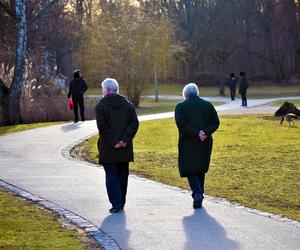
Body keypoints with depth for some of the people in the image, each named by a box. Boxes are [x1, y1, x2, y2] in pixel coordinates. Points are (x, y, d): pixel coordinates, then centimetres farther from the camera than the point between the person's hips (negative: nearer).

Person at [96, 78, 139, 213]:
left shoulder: (101, 105, -5)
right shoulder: (127, 104, 8)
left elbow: (102, 126, -14)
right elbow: (134, 123, -1)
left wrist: (112, 142, -13)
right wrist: (125, 139, -7)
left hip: (108, 148, -4)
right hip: (125, 149, 4)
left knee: (111, 175, 0)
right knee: (122, 175, 13)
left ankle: (116, 203, -8)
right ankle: (121, 203, 19)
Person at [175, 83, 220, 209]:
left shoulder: (180, 107, -2)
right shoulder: (207, 105, 8)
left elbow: (181, 124, -16)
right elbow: (215, 122, -1)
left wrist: (196, 133, -16)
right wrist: (205, 132, -11)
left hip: (188, 143, -3)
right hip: (205, 143, 4)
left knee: (190, 170, 1)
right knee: (201, 170, 17)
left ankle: (197, 194, -18)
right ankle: (199, 195, 21)